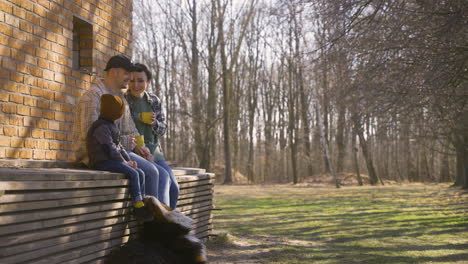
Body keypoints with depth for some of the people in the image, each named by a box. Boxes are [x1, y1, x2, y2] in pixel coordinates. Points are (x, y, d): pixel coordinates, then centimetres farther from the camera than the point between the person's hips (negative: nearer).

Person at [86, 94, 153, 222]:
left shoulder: (110, 126, 21)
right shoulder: (101, 127, -13)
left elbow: (119, 146, 20)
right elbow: (109, 148, -19)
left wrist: (128, 160, 5)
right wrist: (124, 162, -13)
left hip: (112, 161, 10)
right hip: (102, 162, -10)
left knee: (140, 173, -3)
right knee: (133, 173, -24)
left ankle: (142, 203, -5)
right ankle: (138, 207, -21)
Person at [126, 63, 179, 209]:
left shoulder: (154, 101, 11)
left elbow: (162, 129, 13)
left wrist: (154, 123, -10)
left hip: (154, 152, 5)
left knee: (173, 186, -14)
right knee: (163, 176, -27)